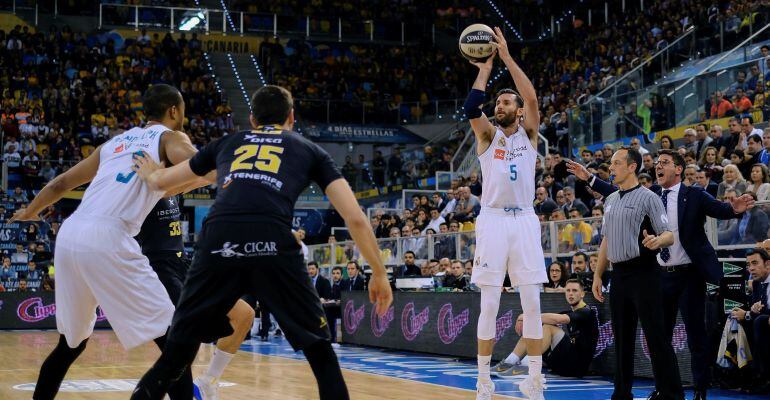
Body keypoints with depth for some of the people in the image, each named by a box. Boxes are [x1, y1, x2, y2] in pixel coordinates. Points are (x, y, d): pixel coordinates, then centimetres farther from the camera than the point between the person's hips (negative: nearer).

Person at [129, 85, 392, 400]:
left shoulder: (226, 143, 33)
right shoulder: (310, 150, 27)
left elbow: (161, 181, 45)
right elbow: (355, 218, 18)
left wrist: (147, 173, 68)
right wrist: (379, 273, 28)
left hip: (218, 242, 2)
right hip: (273, 246, -2)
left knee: (178, 351, 20)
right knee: (319, 350, 15)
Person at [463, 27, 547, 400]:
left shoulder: (528, 133, 9)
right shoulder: (487, 134, 7)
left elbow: (532, 98, -9)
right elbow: (471, 108, -14)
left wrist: (507, 58, -11)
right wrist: (485, 68, -10)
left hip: (524, 220, 1)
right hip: (493, 221, -1)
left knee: (532, 304, 1)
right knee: (489, 305, -1)